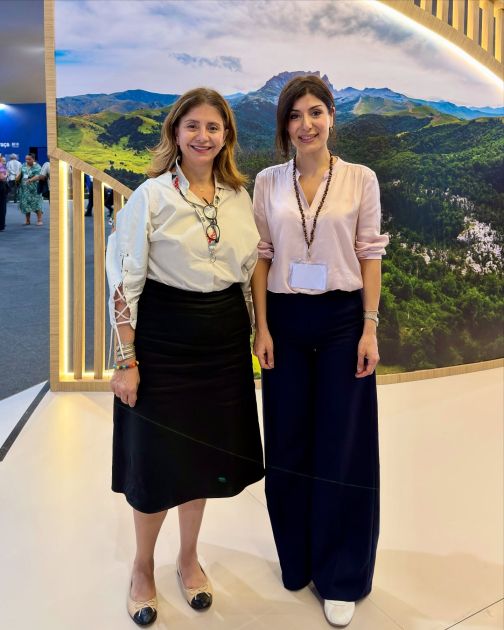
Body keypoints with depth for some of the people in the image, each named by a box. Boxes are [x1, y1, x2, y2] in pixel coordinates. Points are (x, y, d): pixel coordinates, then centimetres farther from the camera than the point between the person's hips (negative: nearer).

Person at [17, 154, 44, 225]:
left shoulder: (37, 167, -6)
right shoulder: (23, 166, 12)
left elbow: (37, 176, -18)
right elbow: (20, 174, 21)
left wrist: (30, 180, -33)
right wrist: (17, 181, 8)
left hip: (34, 188, -5)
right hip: (24, 188, 5)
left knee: (37, 204, -8)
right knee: (25, 204, 5)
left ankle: (39, 220, -4)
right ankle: (27, 221, 13)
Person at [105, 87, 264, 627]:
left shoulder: (239, 197, 6)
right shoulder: (151, 195, -8)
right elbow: (124, 280, -10)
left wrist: (257, 334, 11)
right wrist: (126, 360, -13)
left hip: (223, 340, 4)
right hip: (163, 338, -4)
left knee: (204, 452, 15)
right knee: (156, 459, 6)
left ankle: (189, 559, 38)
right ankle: (143, 568, 33)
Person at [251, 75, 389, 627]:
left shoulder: (361, 180, 0)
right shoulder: (268, 182, 3)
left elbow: (370, 255, -1)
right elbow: (261, 256, 3)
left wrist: (370, 328, -6)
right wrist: (262, 327, -3)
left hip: (342, 319, -1)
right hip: (285, 320, 2)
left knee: (342, 445, 5)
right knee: (289, 441, 11)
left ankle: (340, 576, 24)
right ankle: (297, 558, 34)